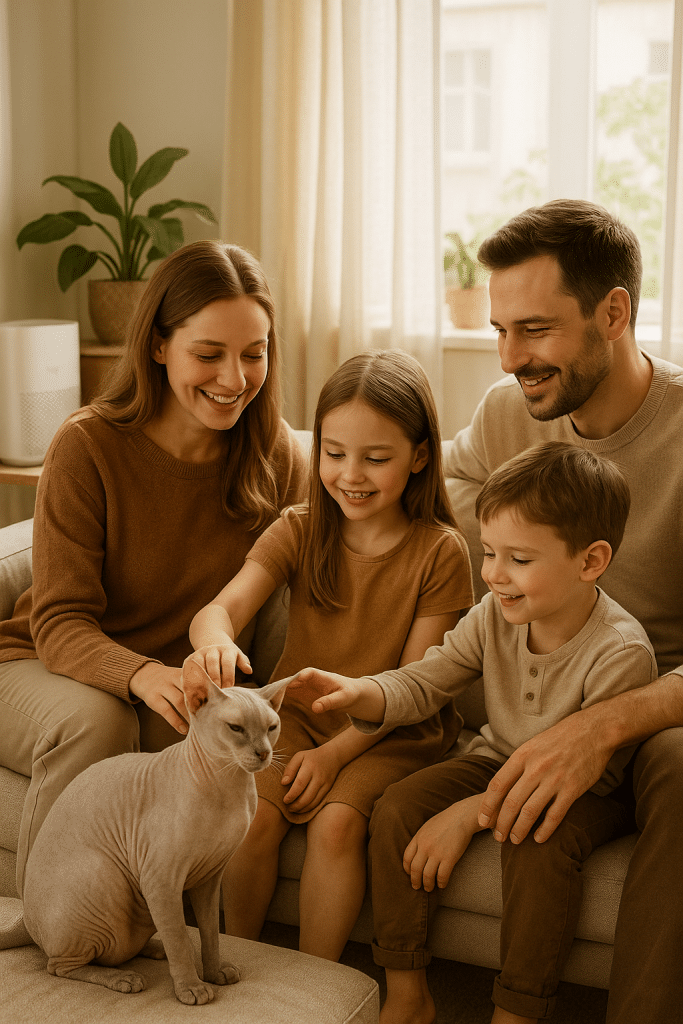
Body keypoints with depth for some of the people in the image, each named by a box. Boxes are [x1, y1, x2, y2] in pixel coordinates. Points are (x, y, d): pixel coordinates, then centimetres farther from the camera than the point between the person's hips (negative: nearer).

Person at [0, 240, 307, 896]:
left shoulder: (275, 455, -4)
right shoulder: (88, 447, -16)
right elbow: (59, 623, -19)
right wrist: (142, 675, -41)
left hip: (180, 685, 2)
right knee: (94, 718, -36)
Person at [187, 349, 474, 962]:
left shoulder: (440, 552, -9)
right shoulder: (299, 532, -2)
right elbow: (221, 607, -17)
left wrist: (337, 751, -19)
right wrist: (215, 642, -43)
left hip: (390, 733, -2)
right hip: (296, 713, 3)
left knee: (336, 822, -27)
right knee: (251, 814, -22)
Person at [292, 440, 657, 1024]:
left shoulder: (621, 652, -27)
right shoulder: (494, 617, -10)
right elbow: (422, 685, -5)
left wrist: (469, 812, -30)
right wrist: (359, 694, -29)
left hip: (585, 795, -5)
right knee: (397, 809, -15)